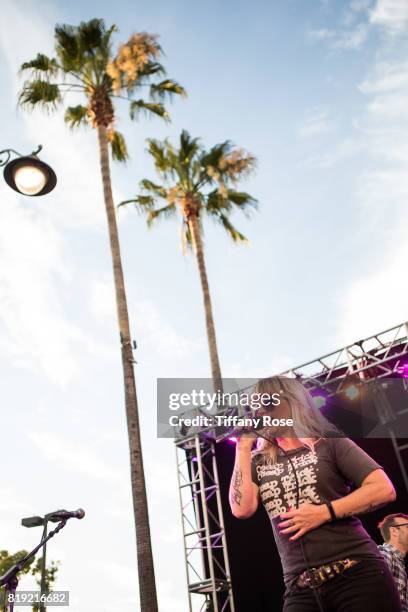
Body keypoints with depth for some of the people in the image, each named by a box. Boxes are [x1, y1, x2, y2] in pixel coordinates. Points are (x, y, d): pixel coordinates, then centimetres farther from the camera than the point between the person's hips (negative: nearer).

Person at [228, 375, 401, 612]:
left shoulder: (329, 443, 3)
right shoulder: (259, 463, 11)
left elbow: (384, 489, -5)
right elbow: (242, 509, -5)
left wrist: (325, 512, -13)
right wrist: (243, 446, -1)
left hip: (357, 575, -2)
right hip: (300, 589, 3)